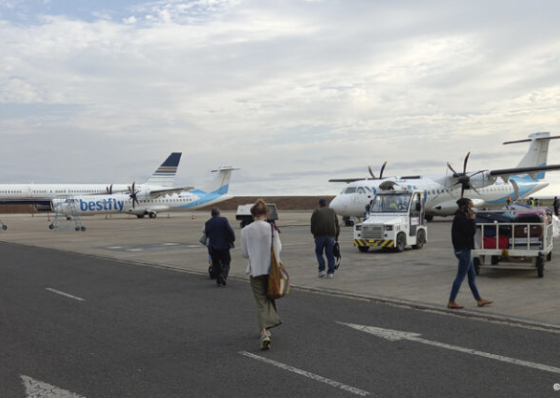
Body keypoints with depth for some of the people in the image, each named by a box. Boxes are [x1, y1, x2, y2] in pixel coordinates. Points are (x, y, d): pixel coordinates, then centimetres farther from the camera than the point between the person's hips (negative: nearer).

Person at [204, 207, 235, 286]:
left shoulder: (207, 223, 2)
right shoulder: (223, 220, -7)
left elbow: (207, 234, 9)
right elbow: (230, 230, -12)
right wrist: (232, 239, 2)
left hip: (213, 247, 3)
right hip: (224, 246, -2)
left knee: (216, 263, 12)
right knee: (226, 262, 5)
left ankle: (218, 280, 11)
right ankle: (223, 275, -20)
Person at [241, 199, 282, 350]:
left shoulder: (245, 231, -6)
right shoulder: (272, 228, -8)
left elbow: (244, 253, -1)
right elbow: (278, 248, -4)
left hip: (255, 270, 0)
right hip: (271, 269, 0)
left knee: (261, 302, 4)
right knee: (270, 297, 20)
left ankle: (264, 333, -10)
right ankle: (267, 327, 26)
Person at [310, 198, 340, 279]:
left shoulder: (316, 211, 9)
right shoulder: (332, 211, 18)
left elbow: (312, 224, 4)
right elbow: (337, 224, 17)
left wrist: (314, 233, 17)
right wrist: (336, 236, 21)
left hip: (320, 235, -2)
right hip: (331, 235, 2)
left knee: (319, 252, 10)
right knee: (330, 254, 7)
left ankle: (322, 270, -1)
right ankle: (331, 272, 4)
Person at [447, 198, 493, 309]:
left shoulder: (462, 217, 15)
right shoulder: (460, 218, -18)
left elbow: (471, 231, 15)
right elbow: (471, 232, -20)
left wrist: (470, 219, 5)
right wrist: (471, 219, -15)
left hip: (464, 250, 11)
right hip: (463, 250, -11)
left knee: (472, 276, 15)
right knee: (460, 277, -5)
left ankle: (479, 300, 23)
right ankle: (451, 302, 0)